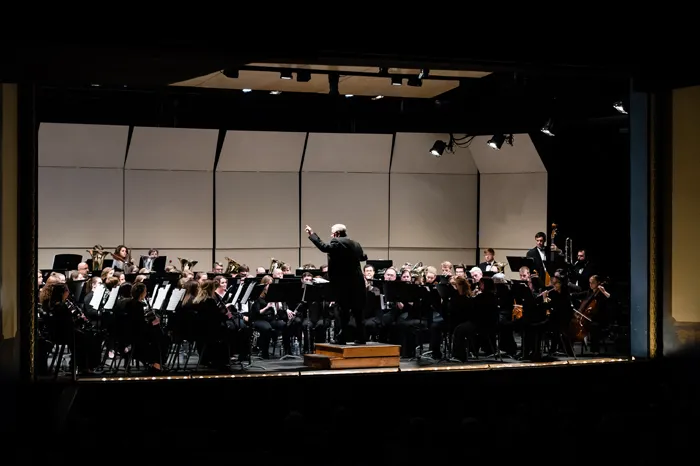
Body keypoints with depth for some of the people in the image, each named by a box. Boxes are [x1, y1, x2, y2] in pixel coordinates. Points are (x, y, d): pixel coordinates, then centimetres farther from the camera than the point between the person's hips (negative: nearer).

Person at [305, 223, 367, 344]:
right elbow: (363, 257, 31)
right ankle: (361, 337, 10)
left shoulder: (337, 243, -10)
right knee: (357, 311, 10)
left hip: (344, 283, -7)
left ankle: (341, 338, -2)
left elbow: (324, 247, -24)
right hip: (357, 283, 7)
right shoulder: (356, 244, 16)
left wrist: (312, 234, -17)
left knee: (344, 310, -4)